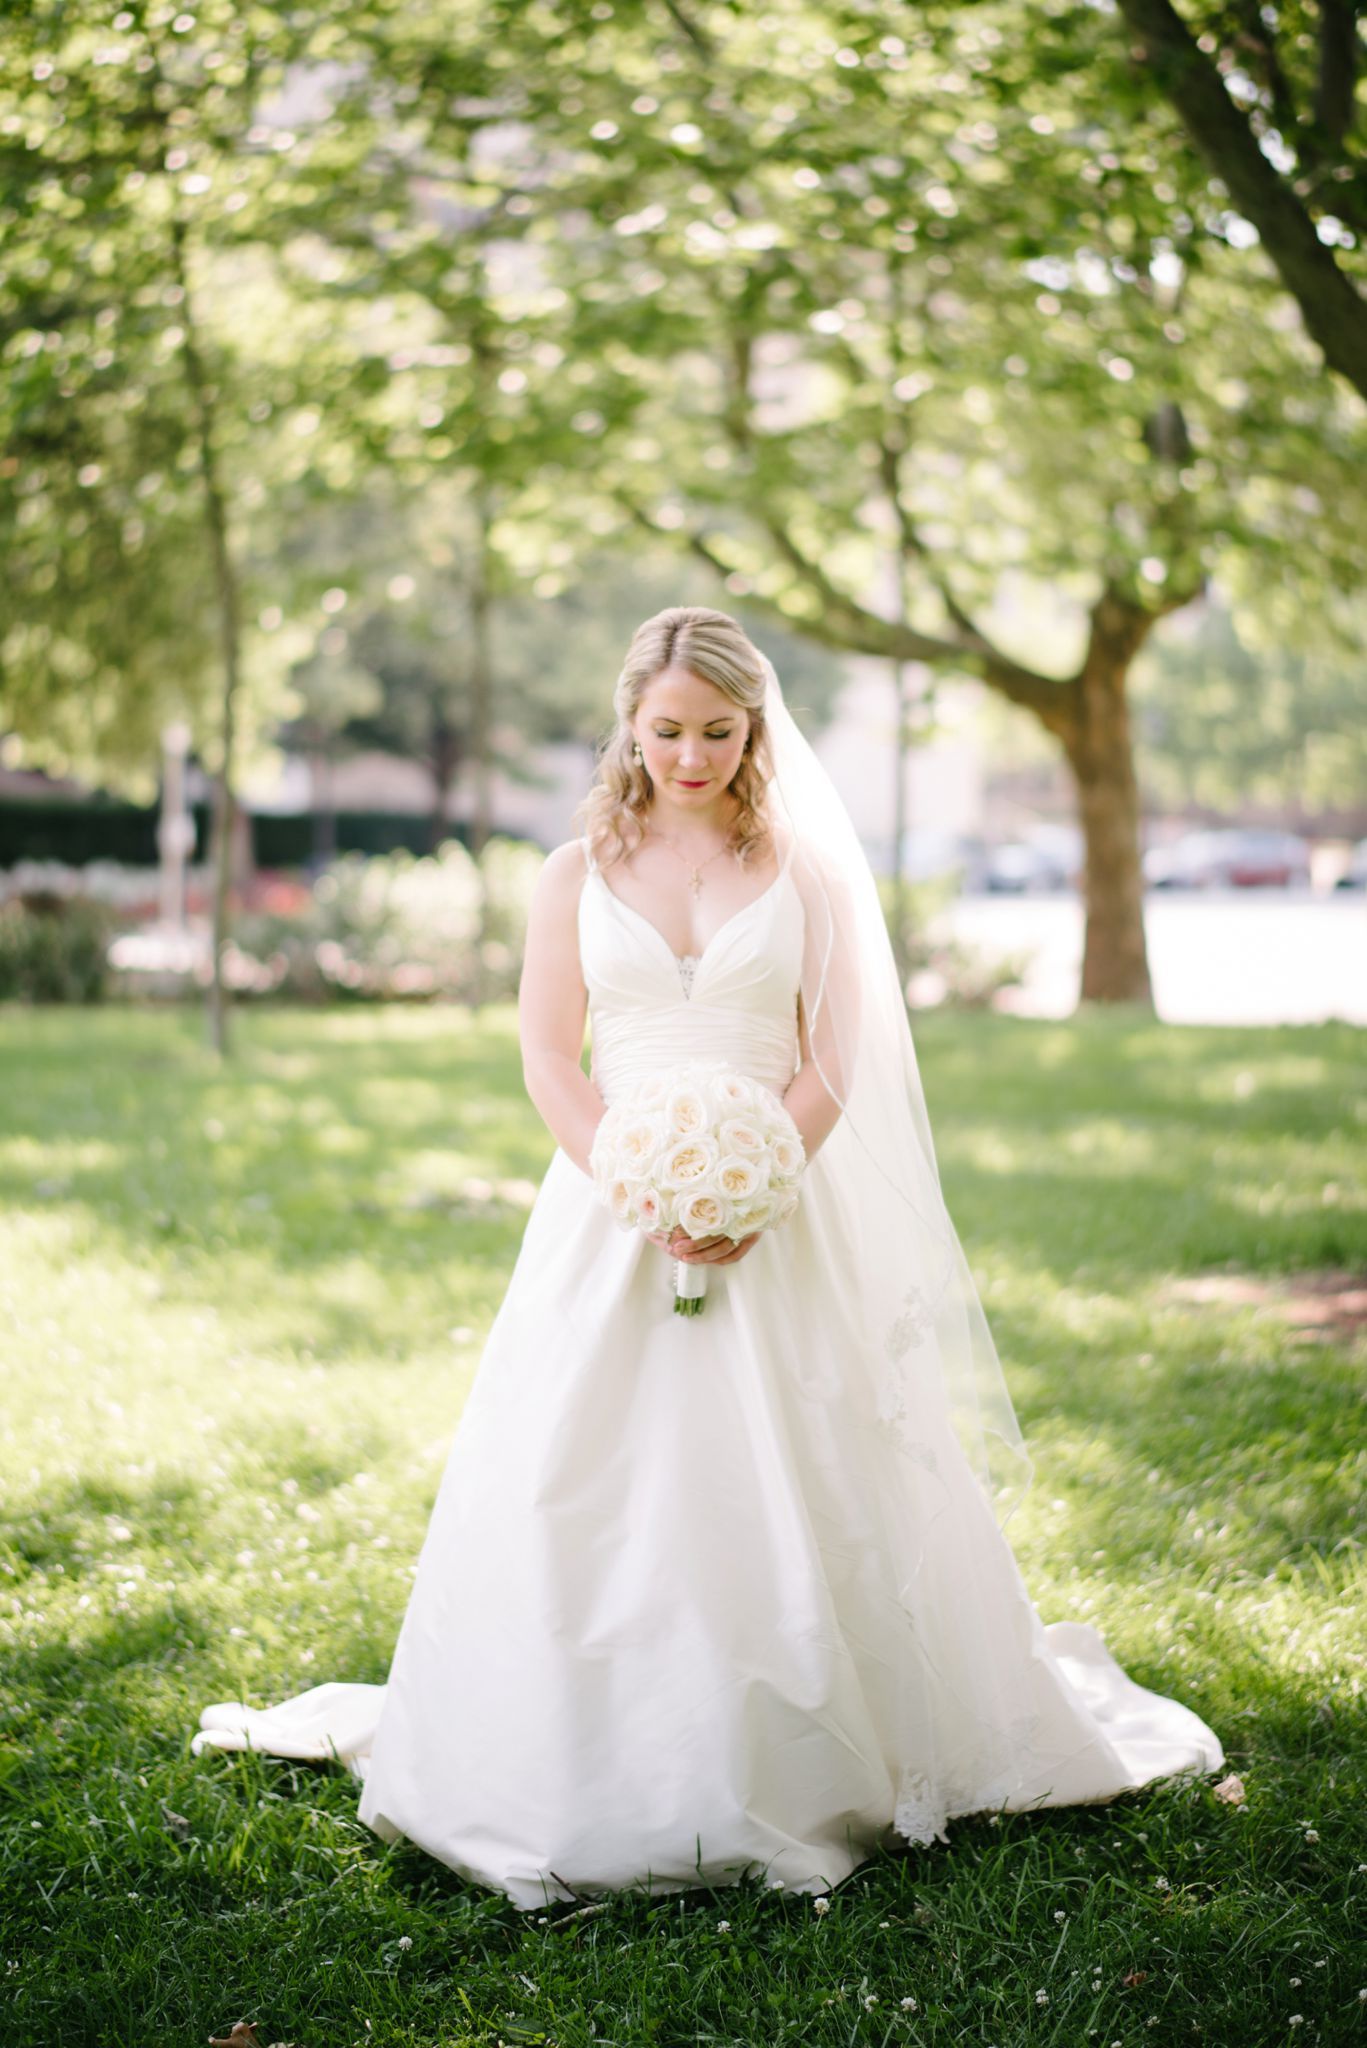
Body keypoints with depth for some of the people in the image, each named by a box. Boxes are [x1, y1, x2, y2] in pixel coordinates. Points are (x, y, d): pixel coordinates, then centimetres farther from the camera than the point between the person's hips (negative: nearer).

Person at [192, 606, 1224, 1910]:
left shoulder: (806, 871, 5)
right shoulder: (578, 873, 7)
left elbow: (834, 1063, 1)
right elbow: (547, 1059, 2)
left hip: (779, 1213, -1)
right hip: (609, 1206, 1)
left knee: (790, 1488, -1)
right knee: (591, 1485, -2)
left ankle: (798, 1770, 14)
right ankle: (599, 1774, 10)